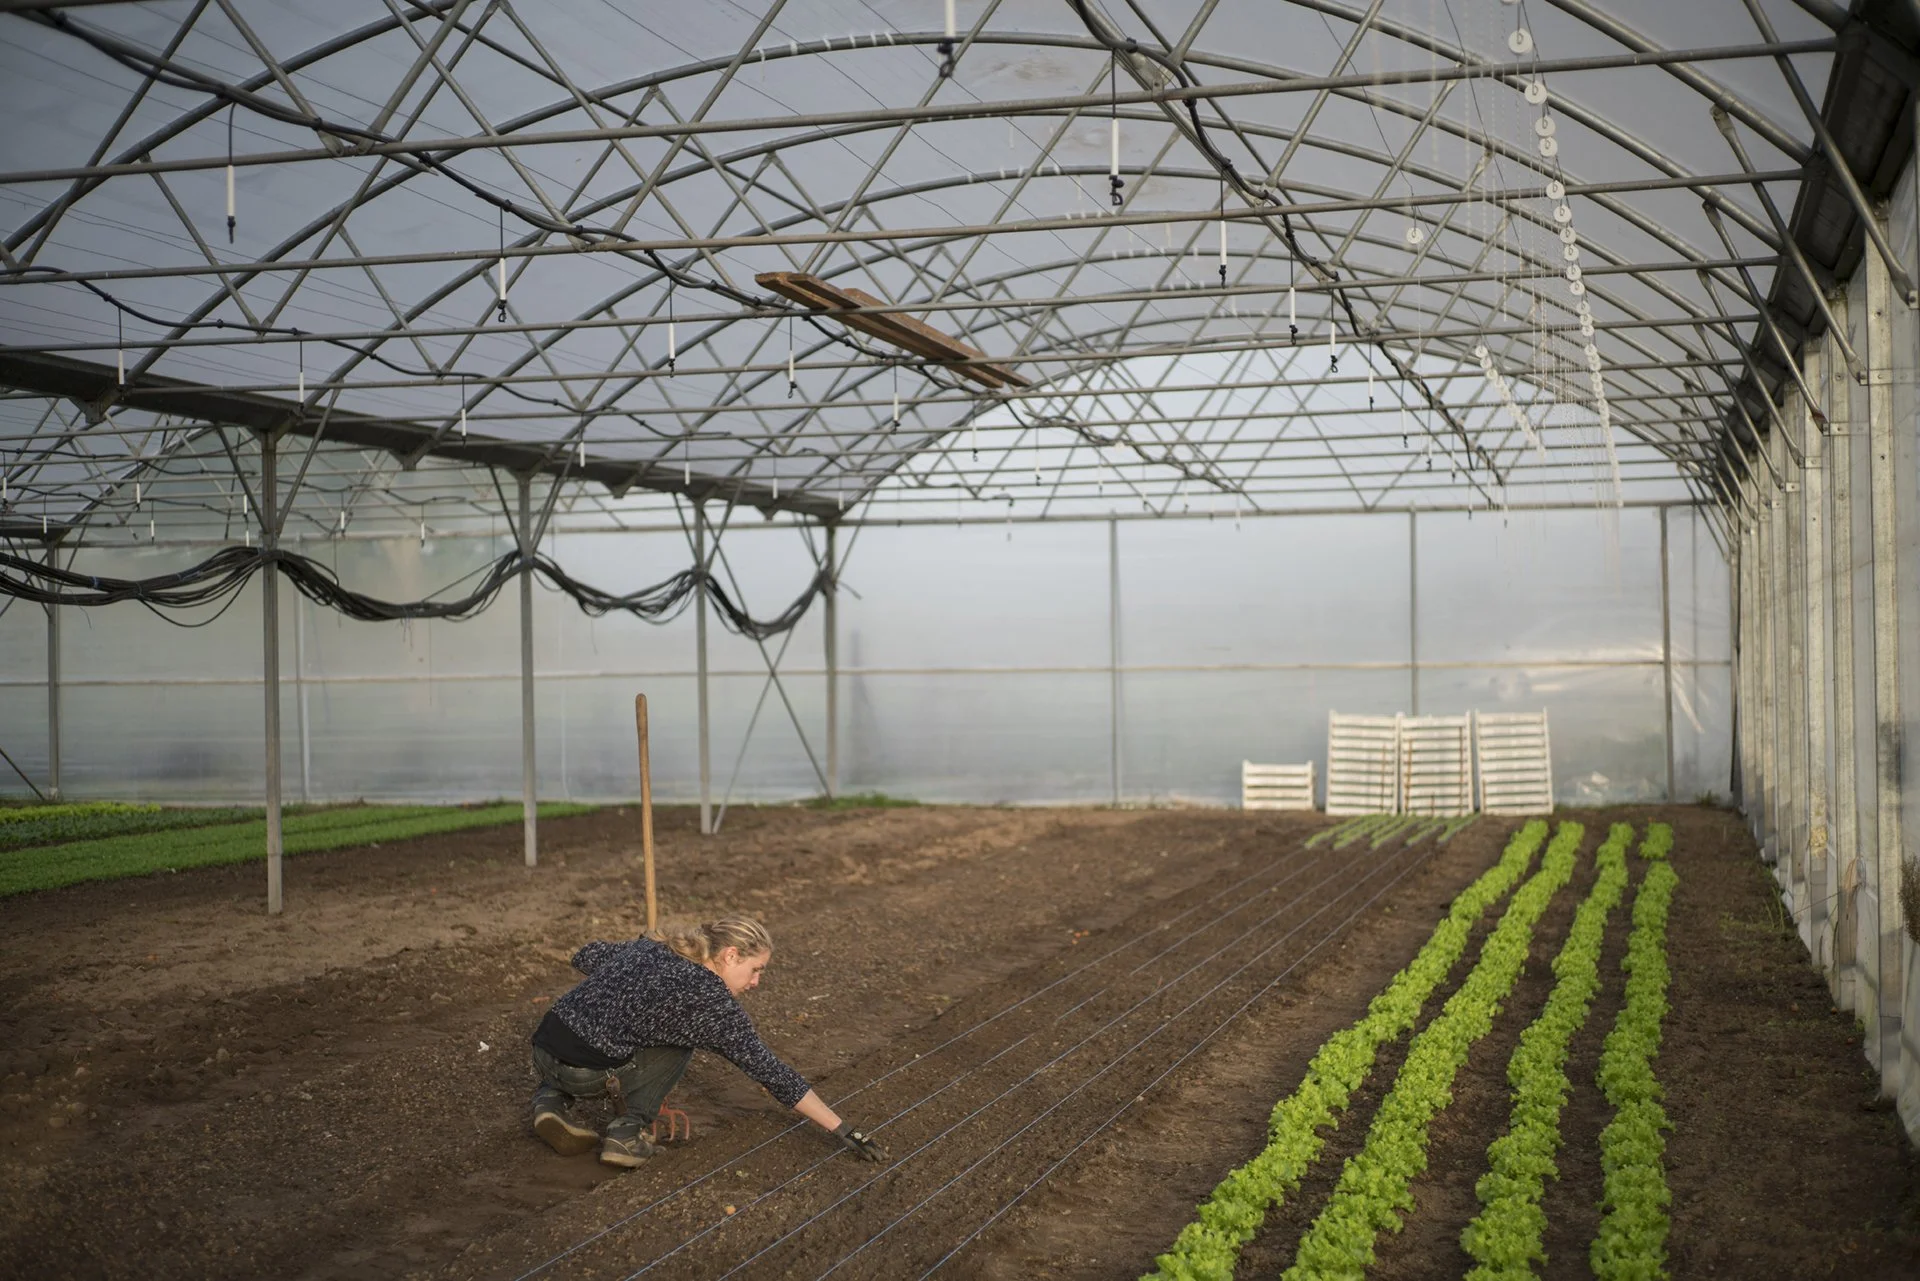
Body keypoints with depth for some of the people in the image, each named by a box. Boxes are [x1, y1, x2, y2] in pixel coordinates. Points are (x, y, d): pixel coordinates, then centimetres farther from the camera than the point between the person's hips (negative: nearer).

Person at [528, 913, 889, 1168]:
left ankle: (551, 1100, 12)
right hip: (585, 1073, -6)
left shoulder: (650, 948, 13)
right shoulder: (713, 1001, -6)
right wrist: (842, 1130, -3)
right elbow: (773, 1074, -5)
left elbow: (585, 957, 27)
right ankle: (629, 1131, 4)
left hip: (542, 1052, 6)